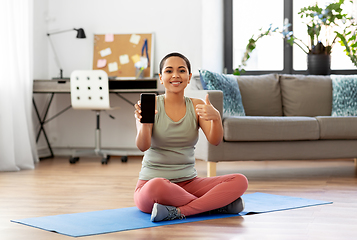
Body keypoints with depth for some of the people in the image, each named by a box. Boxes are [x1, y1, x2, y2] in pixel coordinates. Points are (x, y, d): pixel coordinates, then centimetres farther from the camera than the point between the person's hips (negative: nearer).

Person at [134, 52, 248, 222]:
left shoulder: (197, 106, 5)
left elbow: (215, 141, -10)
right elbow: (143, 146, -17)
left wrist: (216, 118, -31)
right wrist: (144, 123, -38)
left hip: (189, 182, 3)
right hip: (151, 181, -3)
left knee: (240, 181, -17)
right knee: (157, 186, -39)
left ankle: (178, 212, -24)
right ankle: (216, 204, -18)